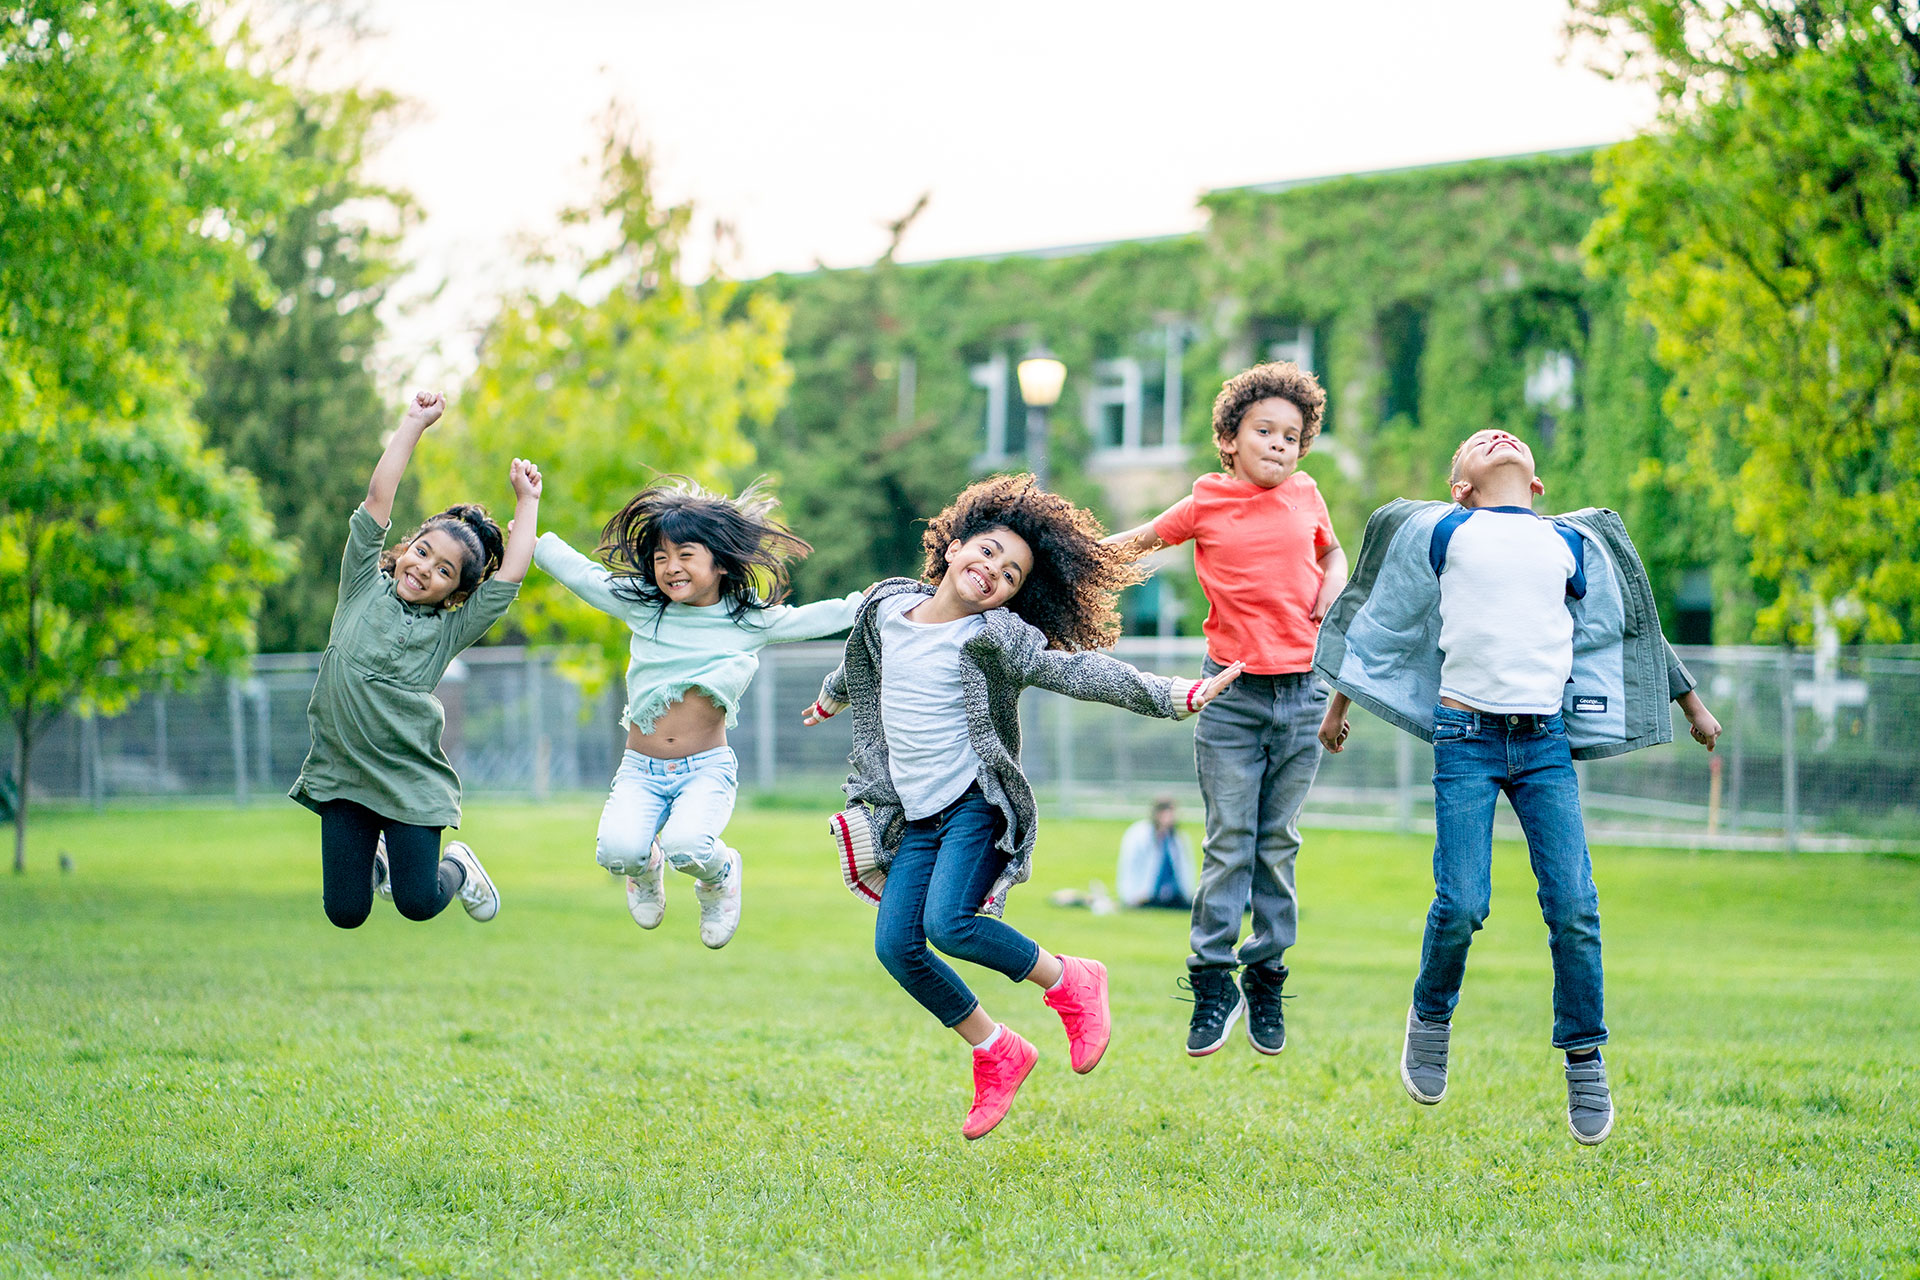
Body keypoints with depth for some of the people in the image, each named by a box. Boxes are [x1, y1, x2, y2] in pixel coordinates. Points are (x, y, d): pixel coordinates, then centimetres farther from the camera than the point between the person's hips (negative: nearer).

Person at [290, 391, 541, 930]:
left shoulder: (448, 631, 4)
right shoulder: (364, 589, 5)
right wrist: (414, 423, 2)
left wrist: (527, 500, 5)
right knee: (345, 913, 0)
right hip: (342, 778, 1)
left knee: (418, 903, -5)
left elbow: (510, 576, -4)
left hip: (412, 781, -1)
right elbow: (378, 499, 3)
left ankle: (457, 867, 29)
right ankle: (375, 862, 35)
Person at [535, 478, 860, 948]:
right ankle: (646, 867, 17)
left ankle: (718, 875, 9)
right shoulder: (640, 606, 2)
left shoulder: (752, 621, 0)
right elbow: (572, 568, 8)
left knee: (686, 847, -31)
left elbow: (822, 617, 8)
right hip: (641, 769, 2)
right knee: (618, 851, -25)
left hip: (708, 768, -2)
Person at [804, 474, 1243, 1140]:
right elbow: (863, 664, 32)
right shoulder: (887, 607, 8)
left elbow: (1083, 672, -20)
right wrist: (832, 693, 52)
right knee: (896, 944, -5)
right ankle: (996, 1052, 13)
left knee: (948, 922, -26)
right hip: (916, 816, 6)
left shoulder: (997, 637, -9)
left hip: (976, 805, -6)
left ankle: (1069, 982, -2)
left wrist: (1173, 695, -32)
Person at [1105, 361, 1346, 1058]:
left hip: (1301, 691, 2)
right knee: (1229, 843, -3)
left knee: (1278, 842, 7)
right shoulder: (1206, 505, 0)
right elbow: (1143, 540, 13)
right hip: (1232, 693, -2)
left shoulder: (1306, 496, 7)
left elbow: (1331, 549, 25)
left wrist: (1334, 584, 5)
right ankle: (1213, 983, 3)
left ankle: (1267, 979, 15)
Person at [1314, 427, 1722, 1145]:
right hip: (1467, 738, -2)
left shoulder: (1574, 544, 16)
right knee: (1461, 904, -11)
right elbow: (1382, 619, 19)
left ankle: (1584, 1058, 8)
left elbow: (1626, 629, 28)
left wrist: (1691, 703, 33)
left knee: (1574, 908, -7)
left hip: (1547, 742, 2)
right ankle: (1431, 1018, 17)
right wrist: (1338, 702, 23)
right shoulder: (1440, 531, 10)